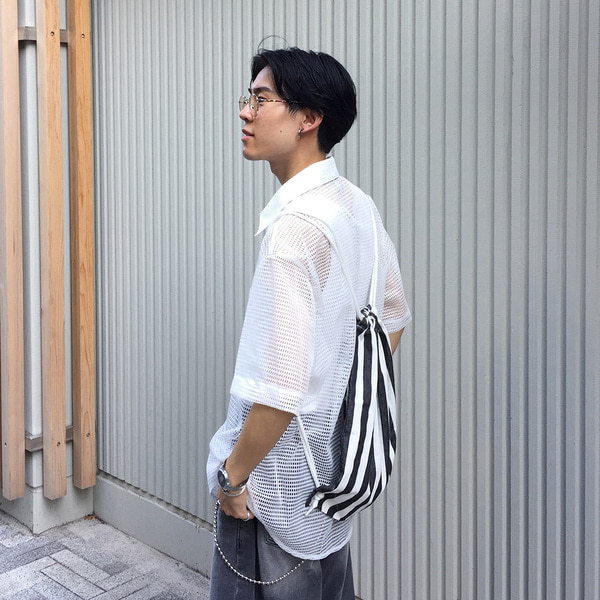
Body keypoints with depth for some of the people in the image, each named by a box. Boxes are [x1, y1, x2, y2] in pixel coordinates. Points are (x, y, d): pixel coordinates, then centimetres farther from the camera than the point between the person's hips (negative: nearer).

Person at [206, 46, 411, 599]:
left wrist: (234, 475, -14)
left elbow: (281, 391, -28)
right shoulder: (359, 207, 2)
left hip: (279, 484, -8)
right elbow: (394, 317, 14)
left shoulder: (293, 227, -26)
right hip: (336, 471, 9)